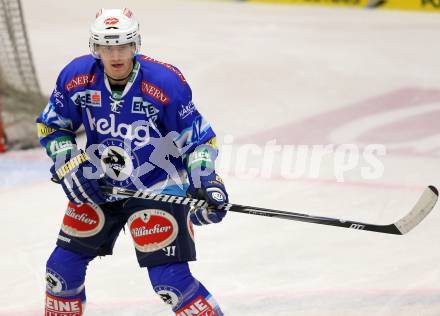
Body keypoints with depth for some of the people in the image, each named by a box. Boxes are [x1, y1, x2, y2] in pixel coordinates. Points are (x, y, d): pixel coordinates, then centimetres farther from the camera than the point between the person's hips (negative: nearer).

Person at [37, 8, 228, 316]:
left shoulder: (167, 84, -22)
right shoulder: (76, 78, -12)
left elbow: (198, 138, -11)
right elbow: (51, 126, 3)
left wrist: (205, 181, -22)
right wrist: (68, 165, -10)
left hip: (159, 187, -4)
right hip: (97, 186, 4)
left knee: (170, 278, -15)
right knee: (63, 266, 6)